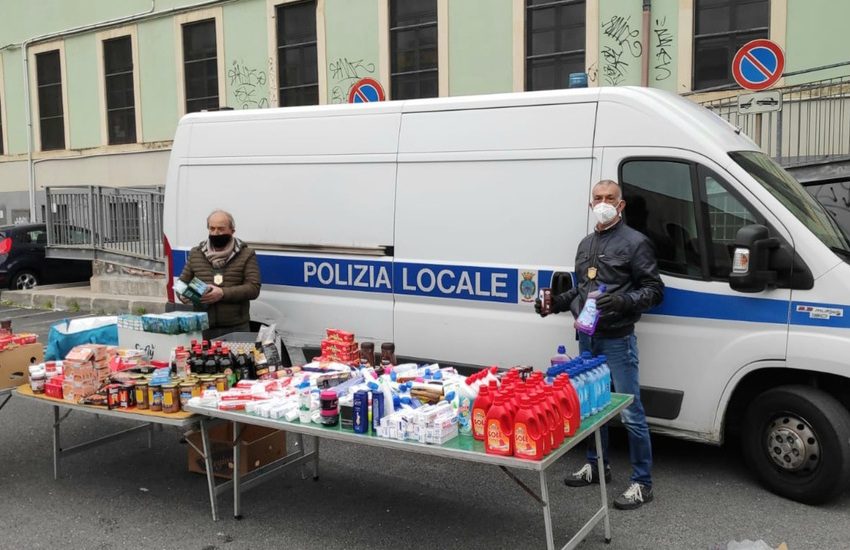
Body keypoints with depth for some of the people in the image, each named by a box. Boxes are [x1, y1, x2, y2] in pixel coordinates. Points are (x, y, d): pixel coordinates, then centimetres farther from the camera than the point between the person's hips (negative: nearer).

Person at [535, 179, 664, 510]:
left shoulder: (635, 243, -6)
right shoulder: (586, 244, 17)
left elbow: (654, 290, -10)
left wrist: (623, 301, -25)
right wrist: (558, 302, 10)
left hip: (617, 340, -7)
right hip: (587, 338, 8)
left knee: (631, 413, -4)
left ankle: (642, 483, 5)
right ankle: (596, 466, 32)